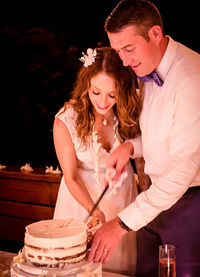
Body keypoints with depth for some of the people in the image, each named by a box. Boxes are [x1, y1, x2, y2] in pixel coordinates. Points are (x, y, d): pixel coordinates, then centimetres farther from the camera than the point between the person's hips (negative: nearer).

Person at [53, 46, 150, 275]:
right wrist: (94, 210, -29)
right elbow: (71, 177, -17)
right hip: (82, 196, -2)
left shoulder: (128, 114, -13)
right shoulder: (65, 121, -22)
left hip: (123, 195, 2)